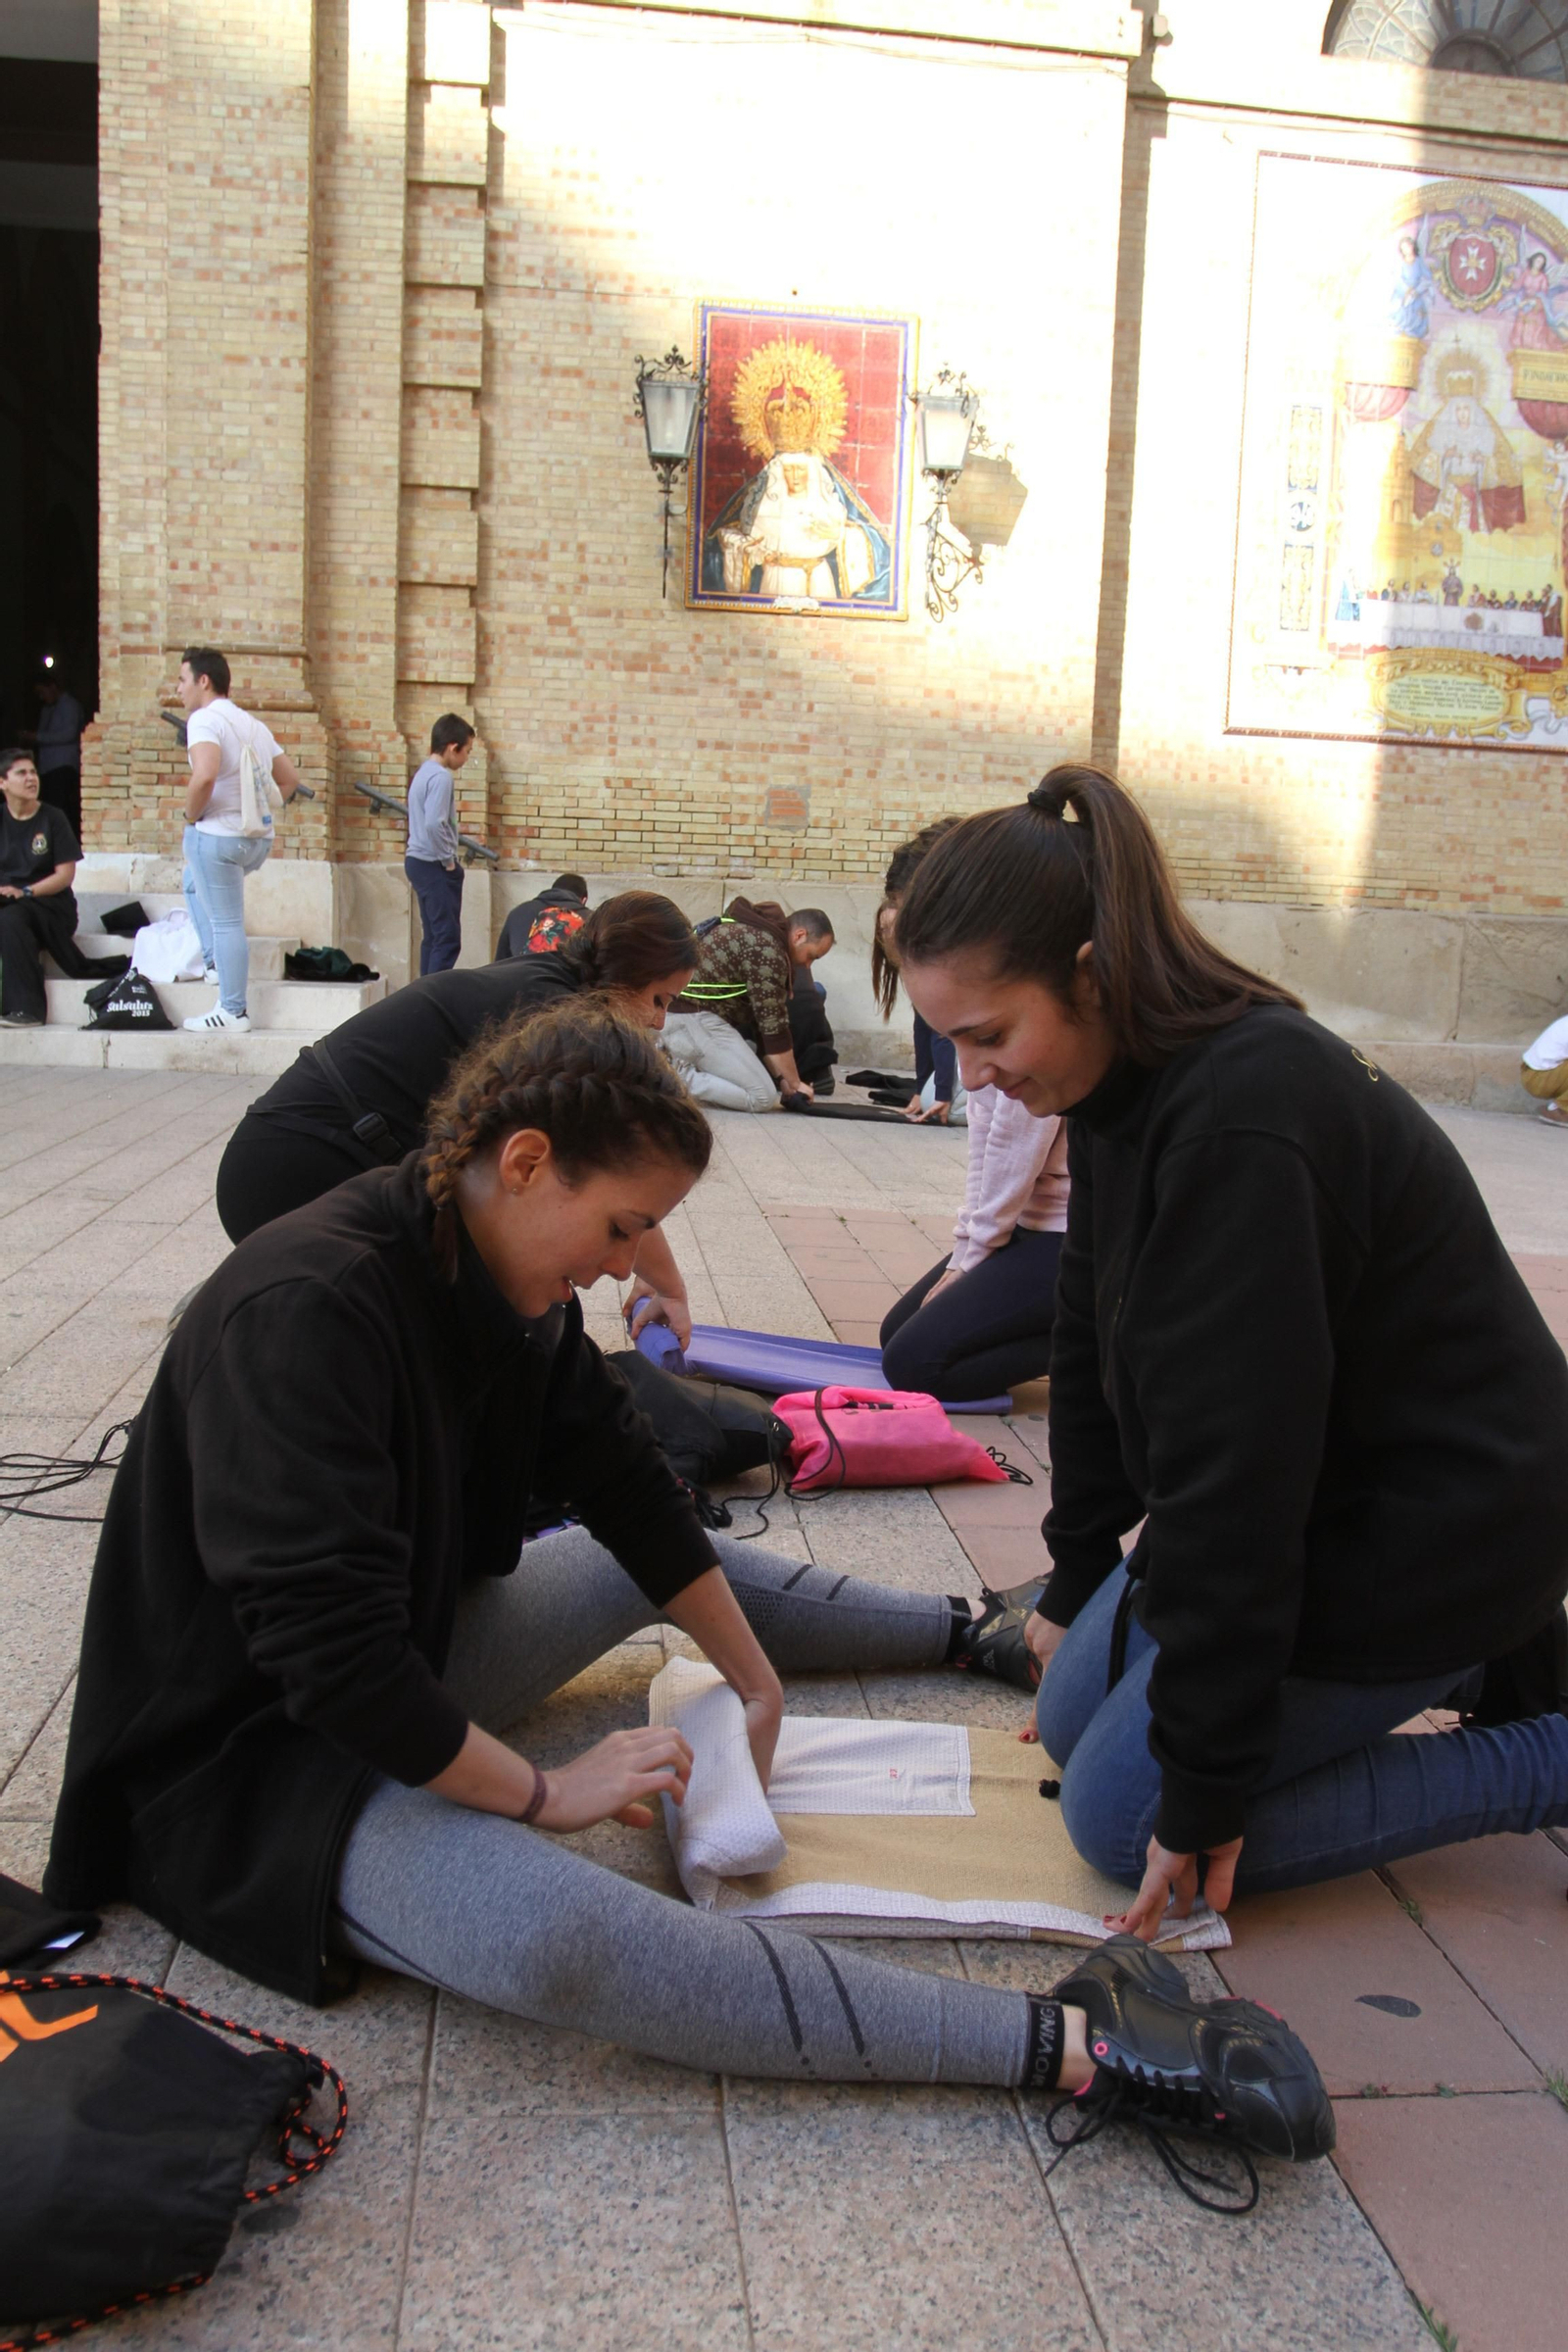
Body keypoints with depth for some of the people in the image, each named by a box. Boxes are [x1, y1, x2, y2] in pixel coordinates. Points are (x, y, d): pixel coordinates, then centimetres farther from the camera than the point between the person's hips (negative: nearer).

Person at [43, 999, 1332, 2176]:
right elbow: (328, 1652, -32)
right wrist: (542, 1792, -21)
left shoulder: (502, 1281, -2)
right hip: (254, 1757, -9)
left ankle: (975, 1629, 39)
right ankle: (1071, 2043, -36)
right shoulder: (302, 1313, -29)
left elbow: (629, 1481, 7)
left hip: (408, 1665, 10)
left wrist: (757, 1679, 12)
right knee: (555, 1929, -35)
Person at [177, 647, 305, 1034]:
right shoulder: (253, 724, 16)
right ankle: (216, 962, 26)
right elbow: (290, 779, 18)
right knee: (195, 882, 32)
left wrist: (191, 814, -12)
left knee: (226, 922, -4)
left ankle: (233, 1012, 0)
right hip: (259, 839, 9)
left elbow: (204, 775, -28)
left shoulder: (205, 719, -11)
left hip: (218, 836, -9)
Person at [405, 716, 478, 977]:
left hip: (419, 861, 10)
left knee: (432, 936, 12)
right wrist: (449, 861, -15)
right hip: (434, 866, -10)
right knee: (448, 938, -9)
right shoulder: (441, 776, -16)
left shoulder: (423, 772, 15)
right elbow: (434, 824, -26)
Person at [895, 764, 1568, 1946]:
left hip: (1435, 1528, -9)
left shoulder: (1242, 1125, -32)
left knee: (1125, 1816, -5)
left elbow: (1232, 1468, -29)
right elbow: (1095, 1344, 10)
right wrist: (1078, 1581, 19)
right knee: (1074, 1720, 15)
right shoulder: (1129, 1086, -2)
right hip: (1319, 1499, 9)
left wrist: (1203, 1790, -20)